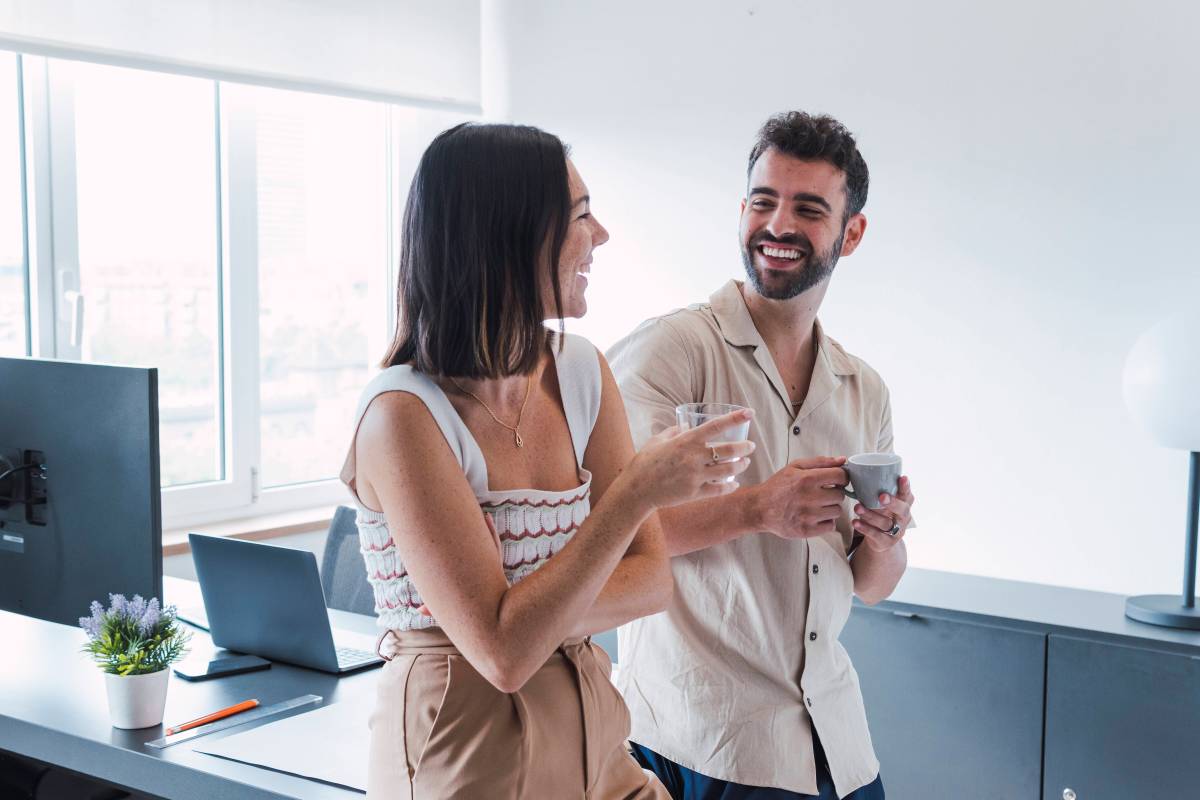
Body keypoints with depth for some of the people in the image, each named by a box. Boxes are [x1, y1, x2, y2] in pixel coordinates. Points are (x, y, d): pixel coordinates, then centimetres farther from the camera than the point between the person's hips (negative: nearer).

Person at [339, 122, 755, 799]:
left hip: (589, 741, 6)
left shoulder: (581, 371, -2)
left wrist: (542, 618, -20)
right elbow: (504, 652, -24)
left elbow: (652, 578, -2)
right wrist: (635, 491, -27)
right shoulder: (404, 413, -21)